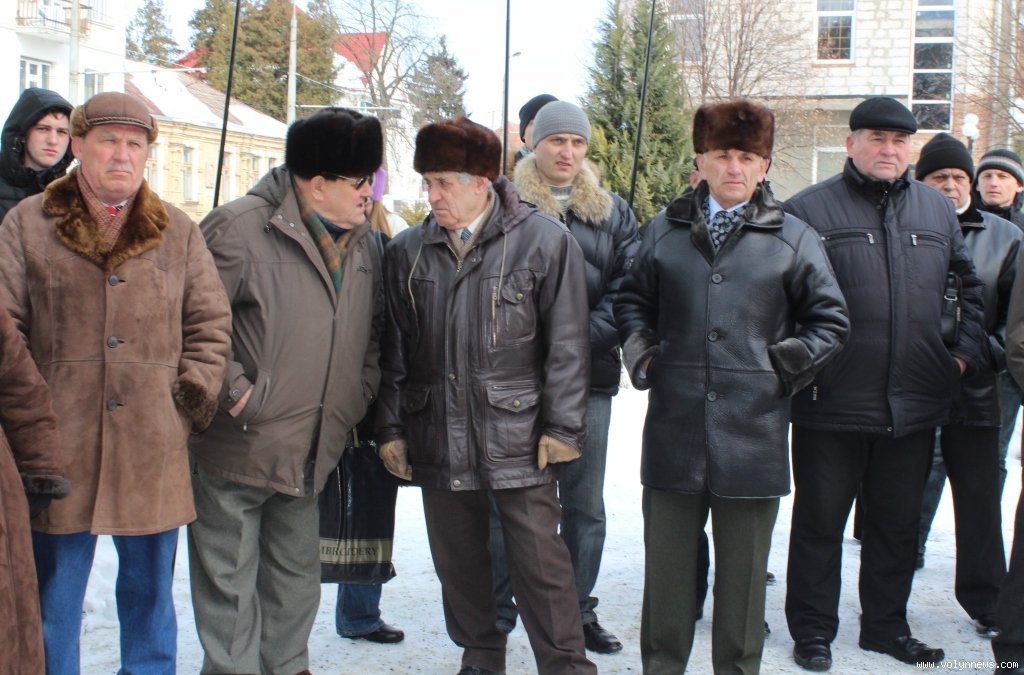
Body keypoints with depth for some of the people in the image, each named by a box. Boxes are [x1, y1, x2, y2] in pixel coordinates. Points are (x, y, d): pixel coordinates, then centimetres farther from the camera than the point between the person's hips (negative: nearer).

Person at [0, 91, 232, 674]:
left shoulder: (179, 233, 9)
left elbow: (211, 324, 10)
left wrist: (193, 399, -1)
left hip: (153, 451, 2)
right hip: (60, 447, -1)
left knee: (151, 592, 13)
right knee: (54, 595, 8)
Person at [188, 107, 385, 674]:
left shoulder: (362, 244, 8)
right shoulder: (240, 228, -16)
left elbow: (372, 332, 20)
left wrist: (357, 398, 9)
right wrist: (233, 391, -19)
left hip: (310, 450, 7)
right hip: (238, 444, -7)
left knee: (297, 574, 20)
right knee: (230, 583, 2)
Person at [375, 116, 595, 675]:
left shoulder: (545, 241, -6)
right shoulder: (408, 251, 6)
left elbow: (567, 344, -5)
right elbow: (394, 350, 11)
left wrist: (561, 427, -9)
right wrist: (391, 427, 8)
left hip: (516, 436, -4)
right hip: (439, 436, 4)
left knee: (540, 562, -1)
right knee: (457, 562, 14)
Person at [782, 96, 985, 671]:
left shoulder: (938, 211, 11)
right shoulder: (809, 210, -4)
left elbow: (970, 286, 19)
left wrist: (965, 351, 9)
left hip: (915, 406, 4)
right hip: (832, 406, -4)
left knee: (898, 523, 15)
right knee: (820, 522, 7)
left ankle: (887, 625, 30)